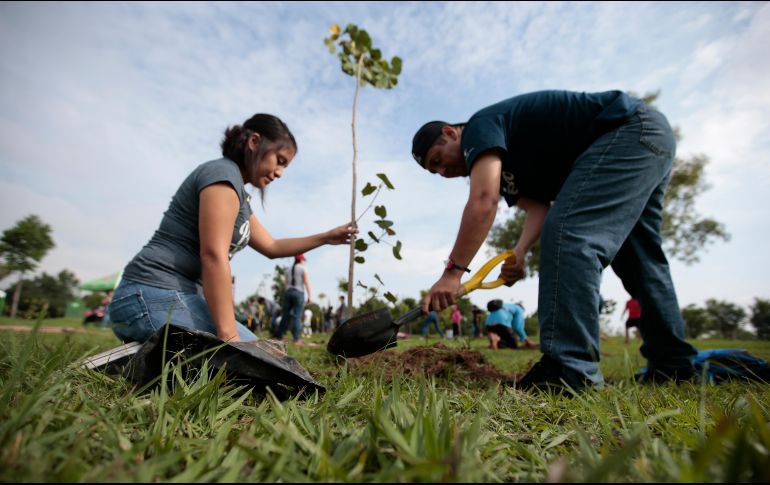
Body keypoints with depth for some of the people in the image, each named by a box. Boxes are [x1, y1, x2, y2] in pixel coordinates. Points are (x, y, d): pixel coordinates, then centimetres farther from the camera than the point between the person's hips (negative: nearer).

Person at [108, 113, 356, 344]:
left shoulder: (240, 196, 19)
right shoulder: (224, 173, -11)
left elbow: (271, 247, 27)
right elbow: (213, 255, -21)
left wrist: (326, 237, 22)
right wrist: (230, 337, -23)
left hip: (177, 297, 10)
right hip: (159, 297, -10)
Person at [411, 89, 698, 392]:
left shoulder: (480, 127, -12)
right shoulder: (501, 162, 14)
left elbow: (483, 202, -29)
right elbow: (538, 208, 1)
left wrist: (452, 272, -29)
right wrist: (519, 253, -16)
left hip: (632, 129, -11)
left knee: (569, 233, -24)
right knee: (637, 259, 13)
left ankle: (568, 371, -26)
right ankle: (673, 363, 23)